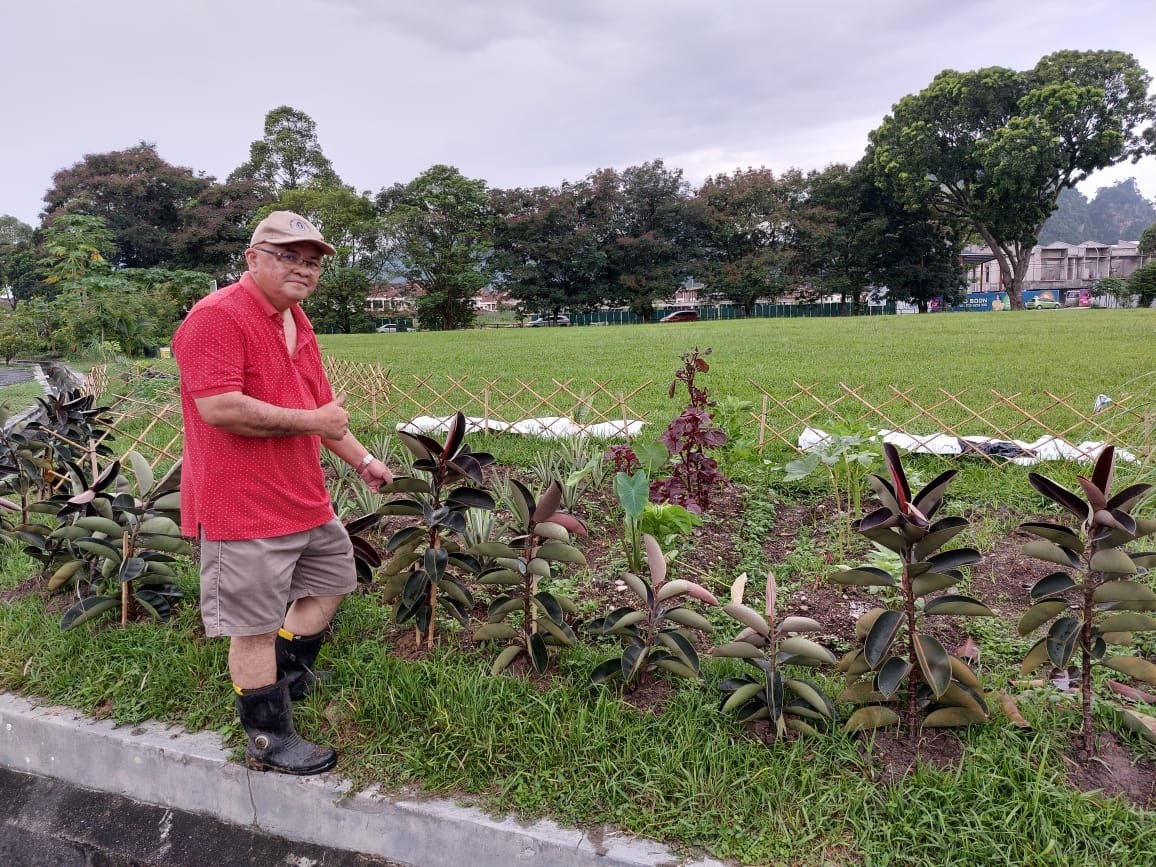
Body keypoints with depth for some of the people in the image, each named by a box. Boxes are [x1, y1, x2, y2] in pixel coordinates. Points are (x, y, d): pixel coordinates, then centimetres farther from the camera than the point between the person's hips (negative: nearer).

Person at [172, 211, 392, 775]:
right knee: (257, 625, 1)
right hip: (245, 507, -10)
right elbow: (218, 407, -27)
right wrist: (310, 420, -20)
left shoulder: (298, 323, 14)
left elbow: (323, 406, 22)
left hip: (305, 498, 10)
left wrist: (362, 460, 21)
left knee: (332, 578, 23)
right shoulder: (216, 317, -16)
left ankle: (289, 673, 40)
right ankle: (270, 741, 16)